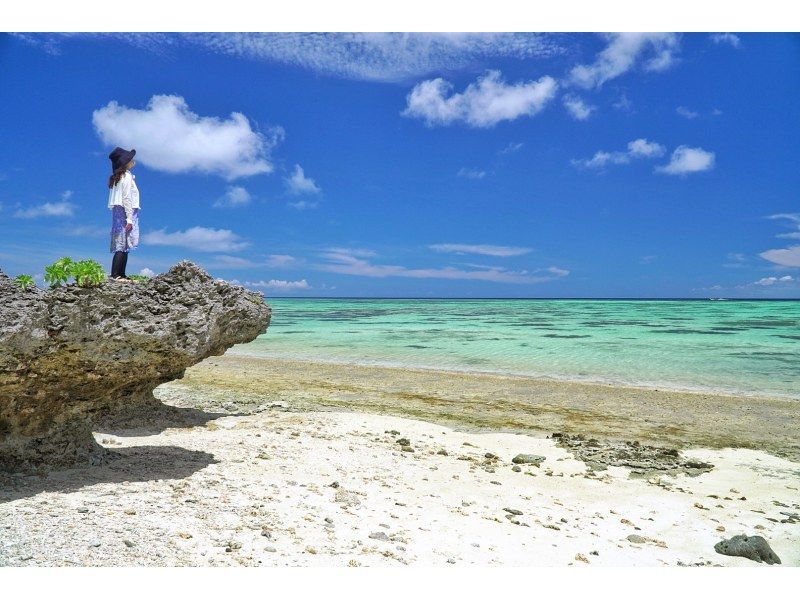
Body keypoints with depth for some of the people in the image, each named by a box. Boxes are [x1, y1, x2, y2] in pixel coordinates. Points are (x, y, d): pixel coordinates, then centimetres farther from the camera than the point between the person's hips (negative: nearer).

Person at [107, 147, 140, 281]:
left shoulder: (116, 178, 18)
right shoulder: (127, 176, -8)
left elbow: (121, 197, 13)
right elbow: (127, 199, -15)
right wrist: (129, 219, -17)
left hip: (117, 212, 9)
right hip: (125, 212, -9)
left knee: (121, 245, 8)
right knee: (123, 245, -11)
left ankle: (121, 275, 8)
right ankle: (115, 275, -14)